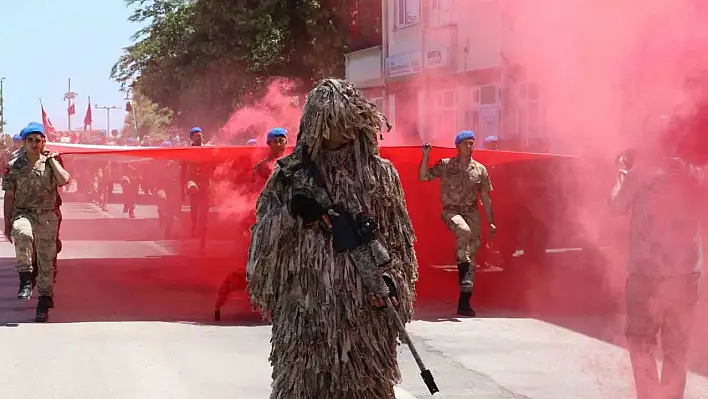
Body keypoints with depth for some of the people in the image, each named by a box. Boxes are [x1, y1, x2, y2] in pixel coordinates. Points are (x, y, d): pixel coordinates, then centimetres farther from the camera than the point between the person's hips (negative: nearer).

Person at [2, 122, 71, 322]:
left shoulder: (50, 162, 5)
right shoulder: (14, 166, 5)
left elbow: (64, 180, -15)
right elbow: (9, 196, 7)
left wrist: (52, 160, -7)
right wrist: (7, 223, 3)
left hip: (47, 216, 1)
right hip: (23, 213, -1)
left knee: (46, 260, 2)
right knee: (22, 233, -36)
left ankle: (44, 301, 14)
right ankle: (25, 278, -22)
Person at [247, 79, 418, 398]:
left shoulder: (380, 175, 6)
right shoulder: (291, 175, 6)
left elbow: (398, 239, 10)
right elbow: (263, 238, 7)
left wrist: (389, 280, -5)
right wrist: (293, 215, -11)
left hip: (364, 311, 0)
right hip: (304, 309, 0)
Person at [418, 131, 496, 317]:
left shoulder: (480, 169, 6)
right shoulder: (445, 165, 1)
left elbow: (485, 198, 11)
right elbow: (423, 177, -3)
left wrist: (491, 223, 9)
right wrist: (425, 156, -15)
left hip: (472, 213, 3)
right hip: (451, 211, -3)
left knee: (472, 254, 0)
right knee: (463, 230, -38)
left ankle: (464, 303, 4)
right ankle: (463, 272, -30)